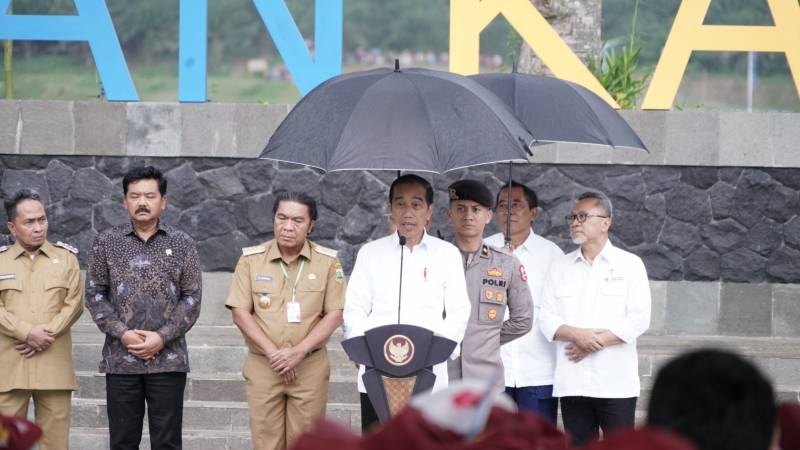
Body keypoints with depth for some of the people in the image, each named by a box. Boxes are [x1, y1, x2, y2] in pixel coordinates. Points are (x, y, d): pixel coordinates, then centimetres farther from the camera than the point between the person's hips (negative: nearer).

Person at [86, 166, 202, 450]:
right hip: (120, 359, 1)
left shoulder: (182, 244, 5)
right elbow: (94, 294, 4)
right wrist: (122, 333, -9)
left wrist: (163, 336, -10)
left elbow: (192, 297, 2)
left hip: (168, 359, -1)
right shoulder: (106, 242, 5)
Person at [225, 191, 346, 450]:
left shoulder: (328, 262, 1)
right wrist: (273, 353, -11)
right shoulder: (251, 259, 1)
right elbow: (240, 312, -1)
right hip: (262, 366, 0)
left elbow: (334, 314, -1)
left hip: (310, 366, 0)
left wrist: (298, 352, -13)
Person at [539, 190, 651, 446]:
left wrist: (594, 343, -11)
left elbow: (639, 320, -6)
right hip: (572, 381, 3)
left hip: (615, 381, -3)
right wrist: (578, 335, -13)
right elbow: (547, 320, 6)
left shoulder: (629, 264, 3)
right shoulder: (560, 267, 13)